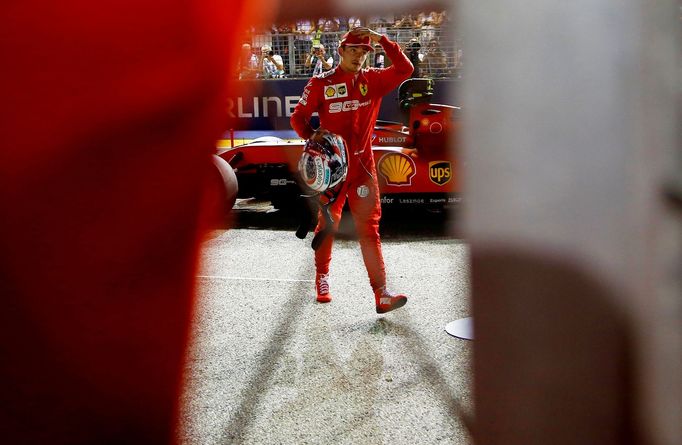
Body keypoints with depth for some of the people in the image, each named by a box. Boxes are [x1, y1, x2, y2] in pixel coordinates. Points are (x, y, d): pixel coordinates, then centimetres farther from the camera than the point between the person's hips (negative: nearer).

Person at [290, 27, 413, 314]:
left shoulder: (373, 81, 4)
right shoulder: (321, 83, -3)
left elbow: (404, 70, -7)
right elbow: (298, 117, 1)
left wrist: (382, 40, -13)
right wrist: (310, 135, -19)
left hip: (362, 165, 1)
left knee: (369, 227, -5)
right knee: (327, 225, 12)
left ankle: (381, 295, -11)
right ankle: (322, 278, 34)